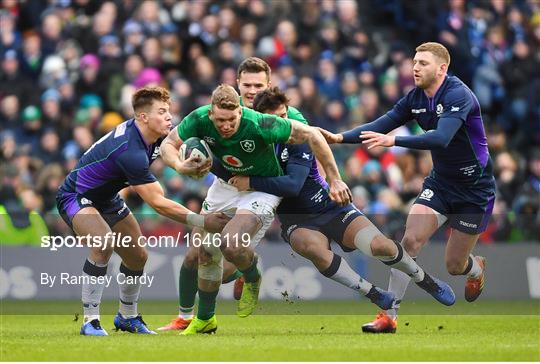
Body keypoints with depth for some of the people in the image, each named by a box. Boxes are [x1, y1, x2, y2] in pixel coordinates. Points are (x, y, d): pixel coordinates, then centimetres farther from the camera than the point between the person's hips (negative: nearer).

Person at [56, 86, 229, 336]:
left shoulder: (152, 136, -9)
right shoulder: (130, 150, -36)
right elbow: (157, 203, -34)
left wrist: (184, 164, -3)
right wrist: (201, 222, -31)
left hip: (106, 198, 9)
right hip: (76, 196, -9)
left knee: (137, 256, 10)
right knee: (103, 244, -32)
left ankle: (127, 317, 31)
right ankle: (90, 321, -25)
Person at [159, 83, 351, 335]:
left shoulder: (259, 125, -35)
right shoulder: (199, 120, -24)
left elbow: (310, 135, -26)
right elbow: (168, 145, -10)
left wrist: (334, 180, -23)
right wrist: (180, 167, -34)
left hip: (262, 189, -5)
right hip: (225, 185, 5)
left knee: (231, 244, -27)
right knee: (206, 252, 7)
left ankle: (252, 281, 8)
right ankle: (205, 319, 29)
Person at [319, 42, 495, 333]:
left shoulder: (458, 95, -25)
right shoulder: (416, 97, -2)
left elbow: (441, 138, -38)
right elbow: (381, 126, -2)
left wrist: (393, 141, -47)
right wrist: (340, 137, -17)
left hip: (474, 189, -5)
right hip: (439, 182, 5)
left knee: (454, 265, 2)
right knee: (411, 239, -16)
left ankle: (477, 268, 41)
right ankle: (389, 316, -11)